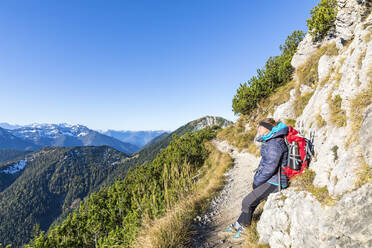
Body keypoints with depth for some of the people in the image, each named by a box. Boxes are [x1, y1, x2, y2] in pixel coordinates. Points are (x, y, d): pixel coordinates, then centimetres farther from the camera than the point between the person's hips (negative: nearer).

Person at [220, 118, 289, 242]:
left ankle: (244, 230, 13)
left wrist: (257, 181, -13)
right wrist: (256, 176, 8)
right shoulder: (269, 141, 10)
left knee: (247, 202, -7)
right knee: (251, 201, 13)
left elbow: (270, 168, -25)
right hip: (270, 179, 9)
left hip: (274, 182, -9)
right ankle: (237, 226, 25)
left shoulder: (274, 144, -23)